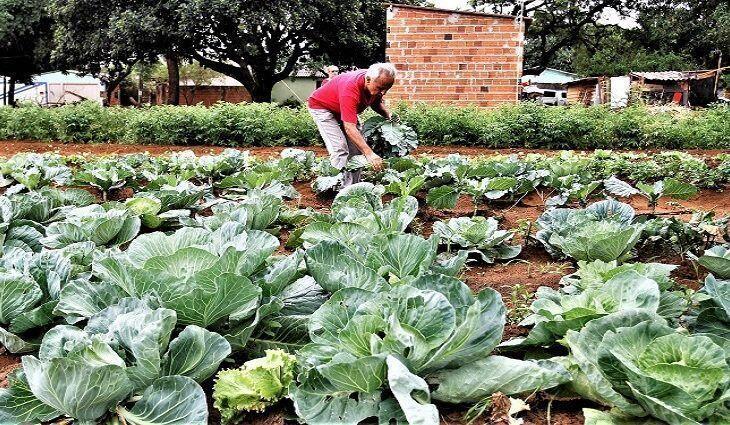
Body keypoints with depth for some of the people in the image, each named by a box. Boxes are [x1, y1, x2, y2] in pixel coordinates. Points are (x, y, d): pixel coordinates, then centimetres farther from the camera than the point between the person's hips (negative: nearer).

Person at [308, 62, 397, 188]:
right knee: (340, 149, -20)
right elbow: (349, 128, -47)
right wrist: (369, 153, -53)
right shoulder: (351, 88, -43)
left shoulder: (377, 84, -18)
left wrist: (387, 114, -16)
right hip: (321, 106, -8)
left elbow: (376, 102, 6)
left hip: (345, 109, 8)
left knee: (358, 146, 2)